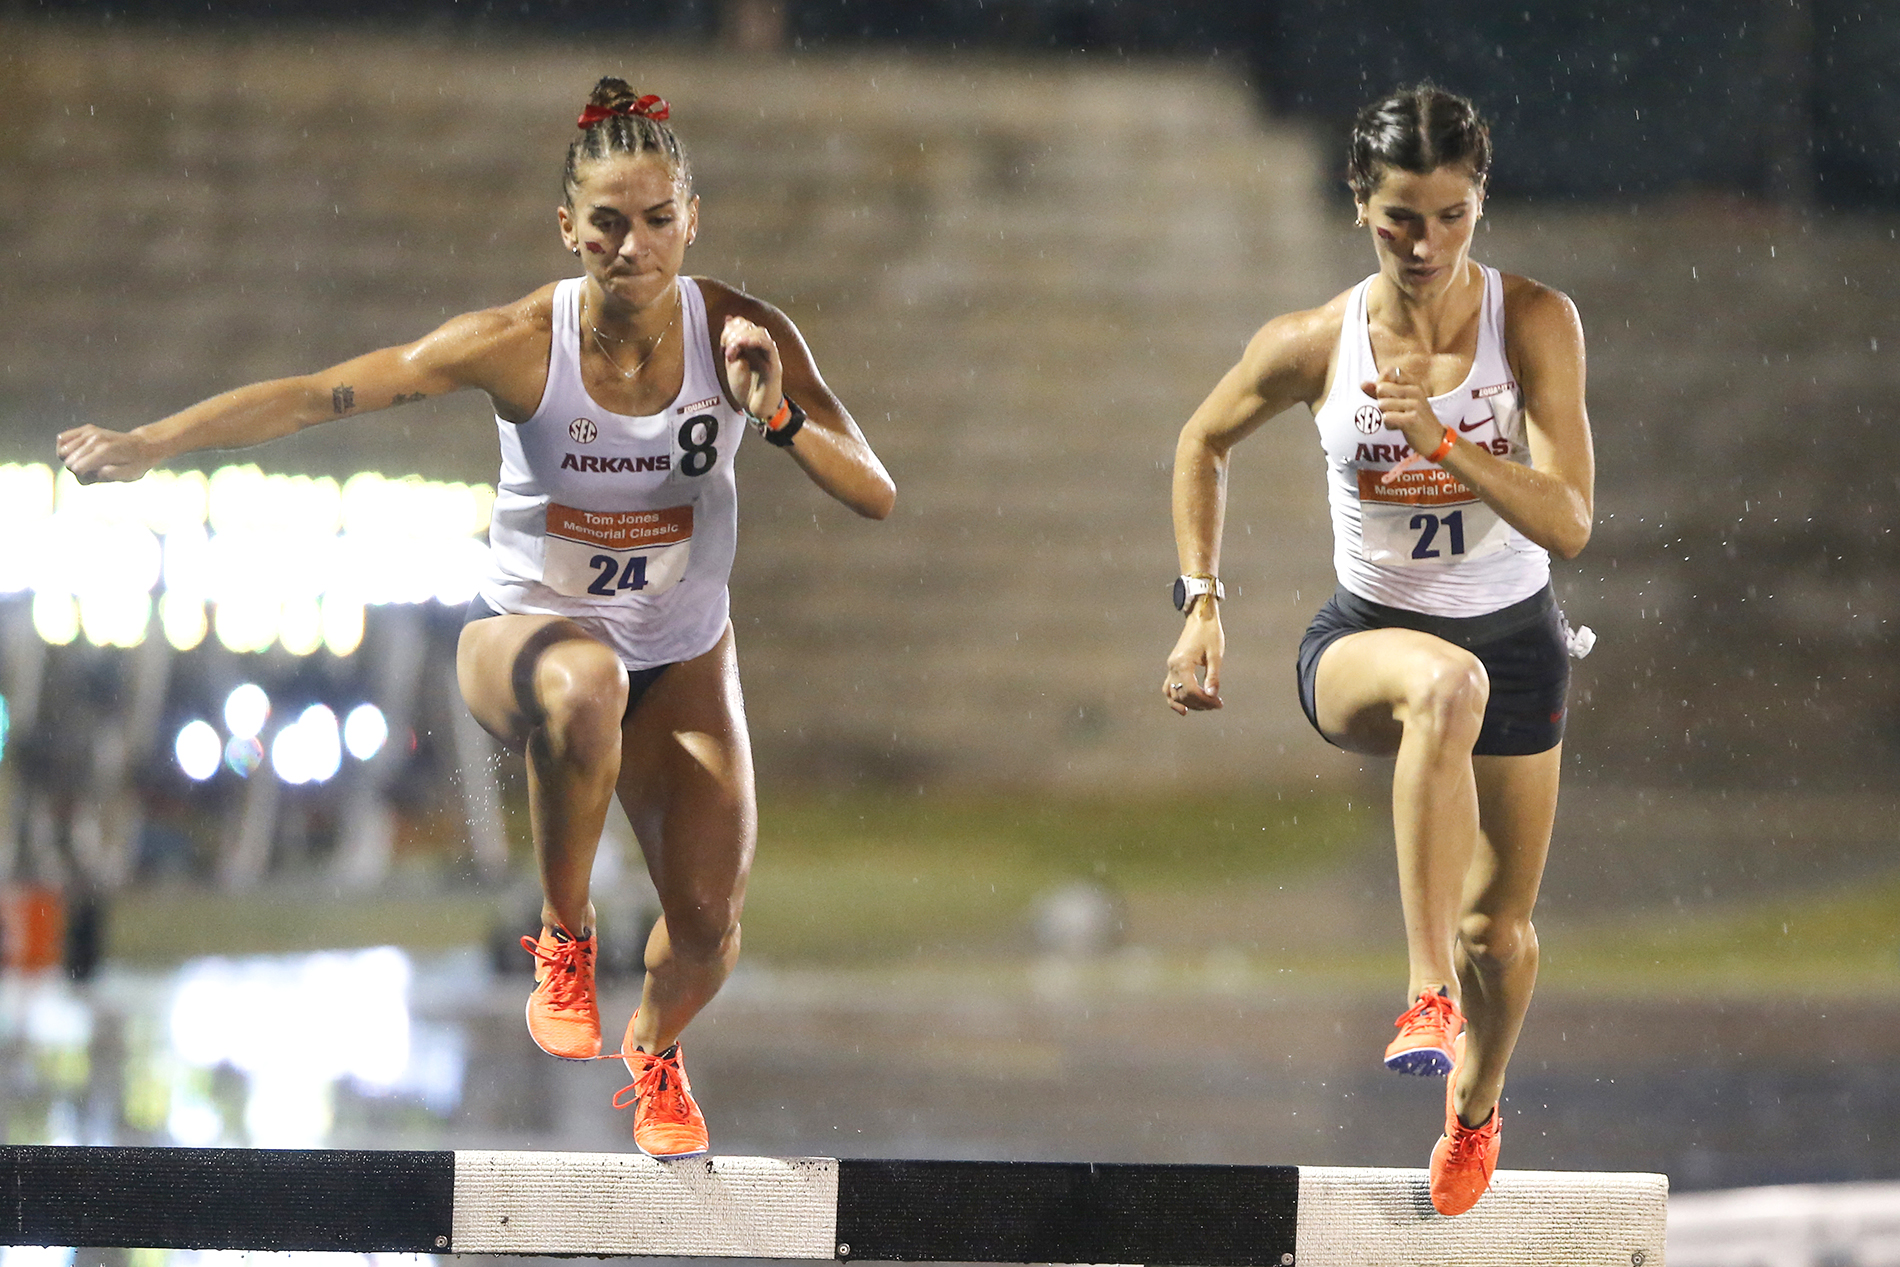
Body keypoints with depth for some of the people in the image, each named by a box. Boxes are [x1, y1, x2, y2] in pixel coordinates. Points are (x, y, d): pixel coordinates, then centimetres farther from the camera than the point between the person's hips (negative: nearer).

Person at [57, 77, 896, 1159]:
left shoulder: (746, 335, -17)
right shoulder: (521, 345, -22)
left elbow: (877, 497, -18)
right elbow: (317, 397, -21)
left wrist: (777, 416, -36)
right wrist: (151, 444, -28)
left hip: (683, 661, 3)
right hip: (526, 632, -3)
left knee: (709, 922, -6)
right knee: (583, 687, -41)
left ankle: (658, 1052, 33)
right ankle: (563, 937, -17)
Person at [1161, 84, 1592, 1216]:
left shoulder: (1535, 323, -16)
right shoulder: (1314, 346, -13)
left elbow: (1569, 524, -22)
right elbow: (1204, 443, 7)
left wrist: (1443, 437, -34)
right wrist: (1202, 603, 0)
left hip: (1515, 641, 2)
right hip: (1365, 640, -2)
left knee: (1501, 929, 12)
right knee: (1446, 681, -40)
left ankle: (1474, 1107, 46)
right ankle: (1428, 988, -43)